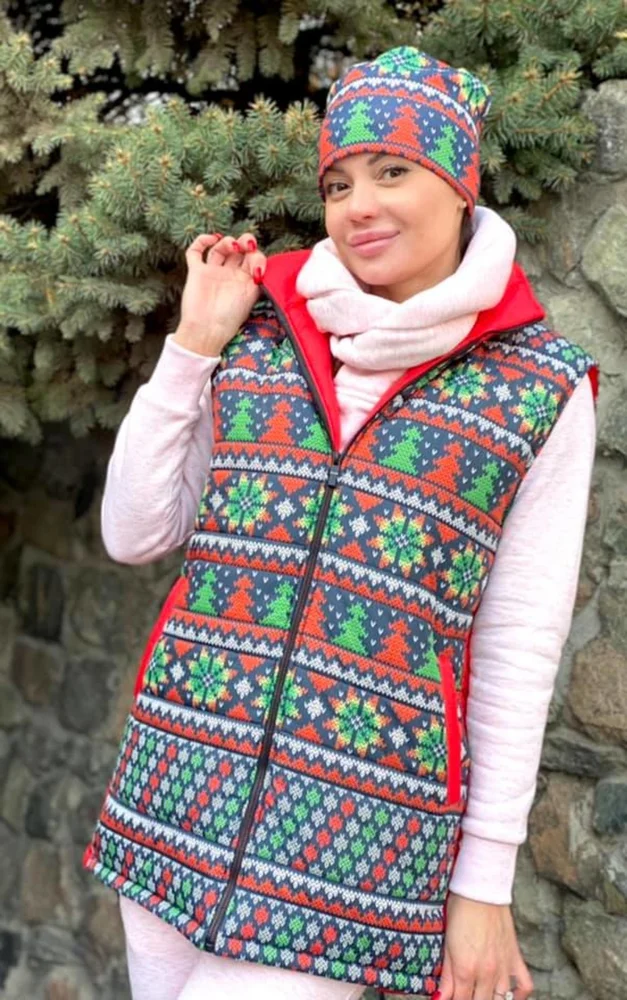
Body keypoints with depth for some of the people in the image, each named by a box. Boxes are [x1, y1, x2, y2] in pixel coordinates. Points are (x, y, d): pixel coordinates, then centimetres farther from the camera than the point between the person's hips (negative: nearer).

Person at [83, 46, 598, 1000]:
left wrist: (486, 882, -1)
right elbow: (134, 535, 6)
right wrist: (193, 346, -1)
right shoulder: (258, 329, 4)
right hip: (180, 770, 4)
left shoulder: (542, 386, -3)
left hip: (361, 818, -3)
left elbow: (518, 648, -2)